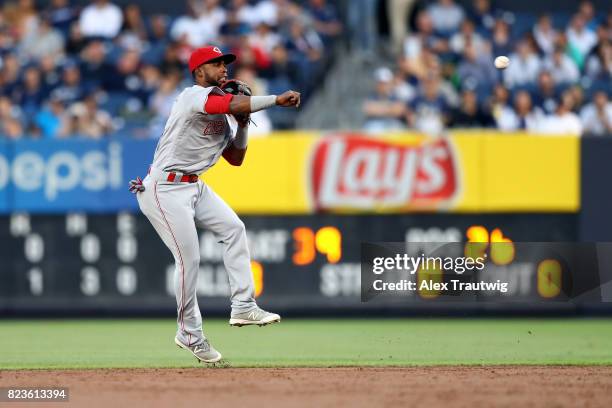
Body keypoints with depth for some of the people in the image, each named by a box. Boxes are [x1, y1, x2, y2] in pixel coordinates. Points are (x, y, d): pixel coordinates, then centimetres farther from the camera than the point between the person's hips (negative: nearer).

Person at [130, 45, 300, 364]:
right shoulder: (194, 96, -13)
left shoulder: (222, 115, 15)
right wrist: (277, 99, -27)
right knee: (189, 259, -10)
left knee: (233, 228, 2)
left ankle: (243, 307, 2)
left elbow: (236, 159, 17)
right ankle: (189, 334, 4)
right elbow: (234, 104, -31)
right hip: (165, 189, -10)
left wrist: (242, 124, 4)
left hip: (194, 187, 10)